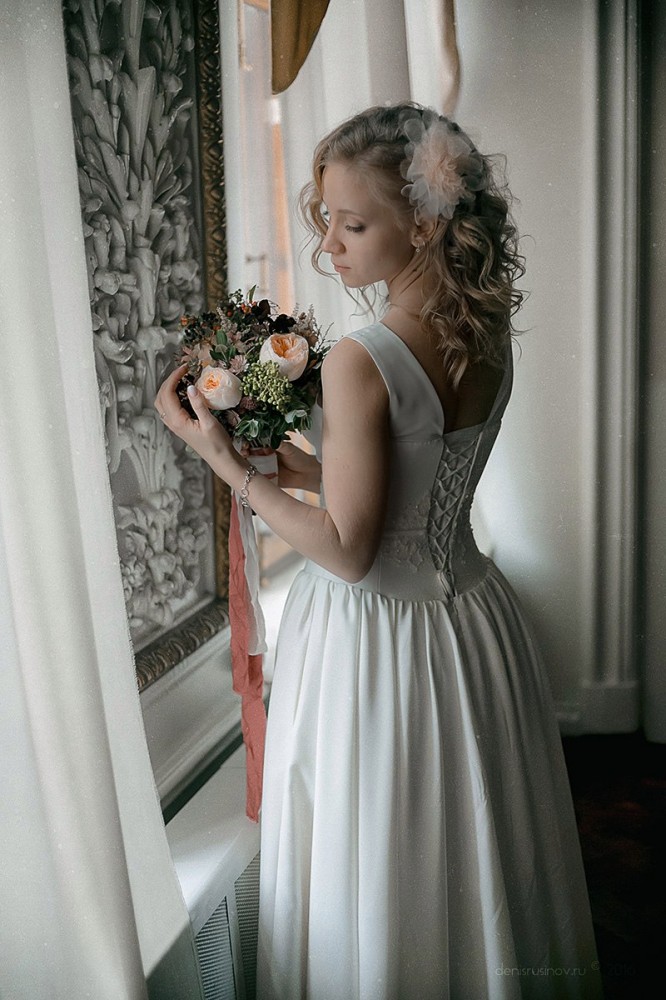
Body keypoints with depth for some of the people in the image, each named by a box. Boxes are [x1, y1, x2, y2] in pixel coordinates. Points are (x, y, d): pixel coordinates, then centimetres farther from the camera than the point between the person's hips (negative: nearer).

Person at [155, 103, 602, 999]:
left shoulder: (362, 363, -24)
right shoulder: (487, 336, -1)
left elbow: (347, 551, -21)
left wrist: (227, 463, -15)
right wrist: (282, 456, 7)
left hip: (376, 633, -7)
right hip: (470, 618, 8)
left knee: (378, 871, 15)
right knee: (473, 851, 25)